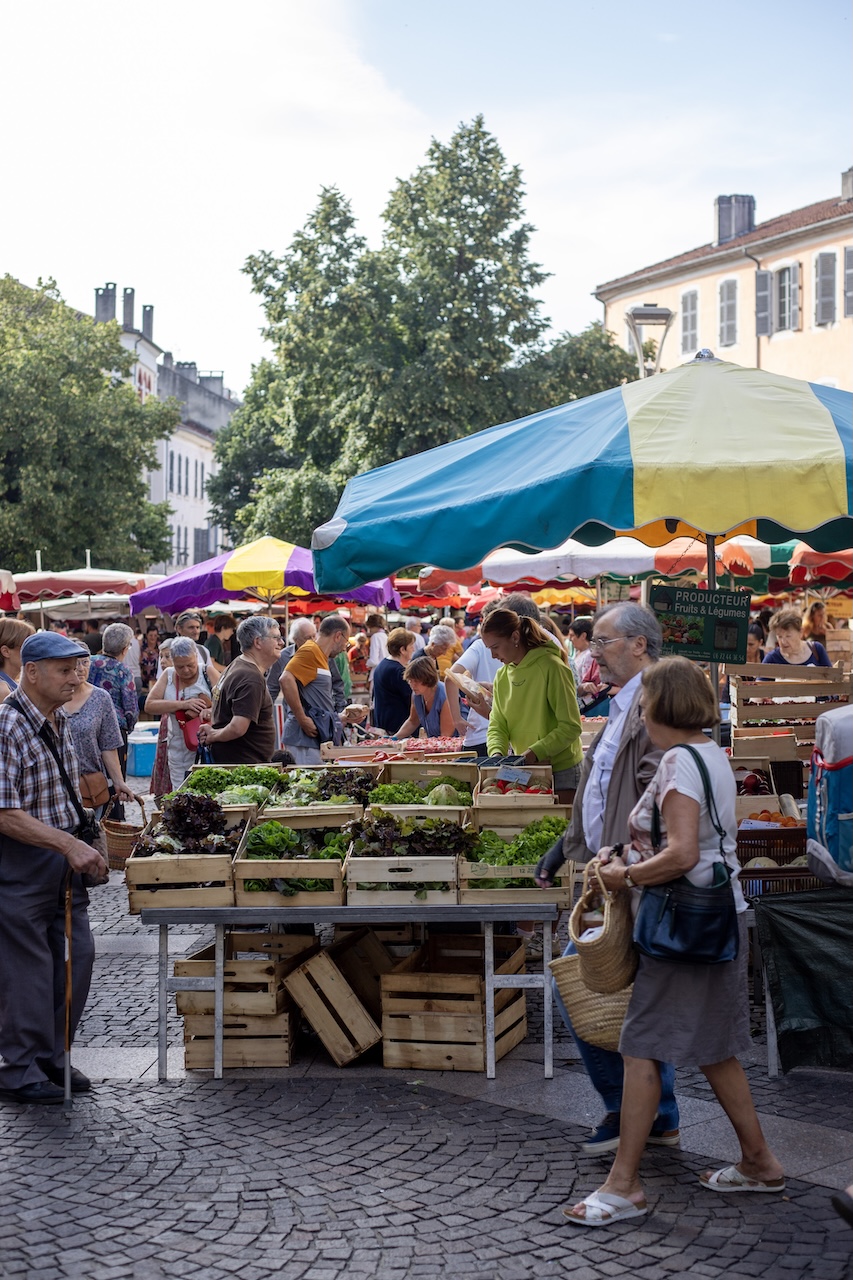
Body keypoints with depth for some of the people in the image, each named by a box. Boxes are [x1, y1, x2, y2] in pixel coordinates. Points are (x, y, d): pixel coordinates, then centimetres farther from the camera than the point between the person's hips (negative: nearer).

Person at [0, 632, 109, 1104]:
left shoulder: (58, 721, 10)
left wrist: (82, 850, 15)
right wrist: (70, 846, -26)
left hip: (64, 860, 8)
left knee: (76, 956, 10)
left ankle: (51, 1057, 25)